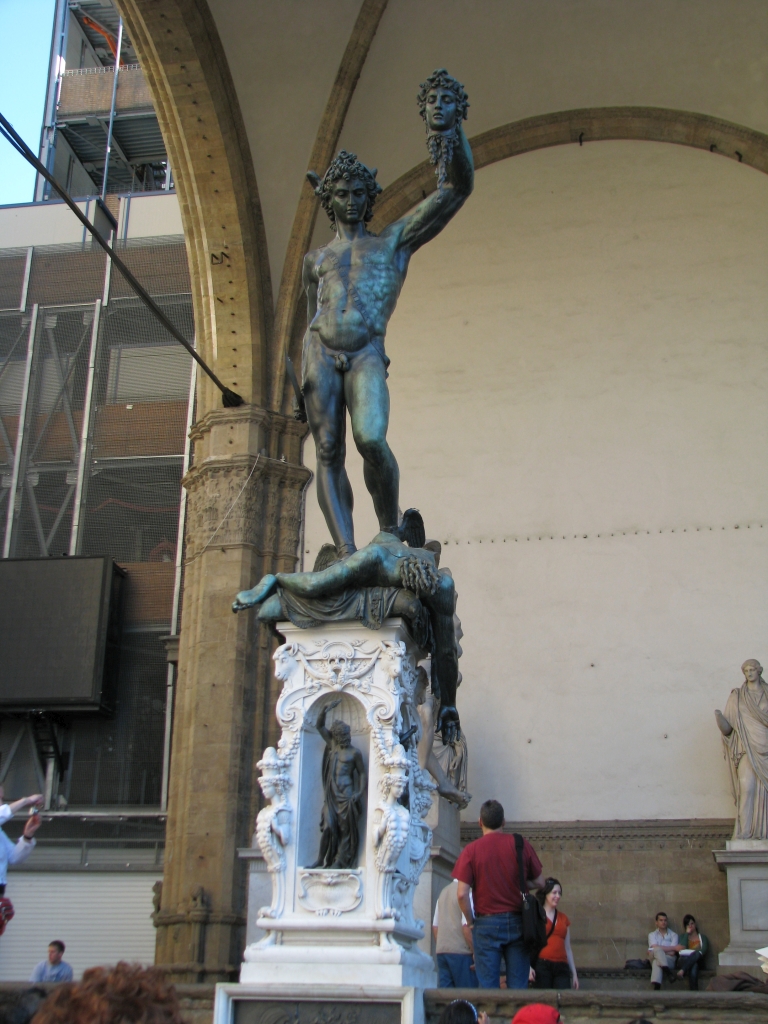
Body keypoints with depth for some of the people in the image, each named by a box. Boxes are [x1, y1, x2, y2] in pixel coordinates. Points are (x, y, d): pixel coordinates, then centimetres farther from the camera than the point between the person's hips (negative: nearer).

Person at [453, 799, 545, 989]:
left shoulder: (471, 850, -4)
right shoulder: (521, 844, 1)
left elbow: (462, 894, -9)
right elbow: (539, 882, 8)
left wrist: (471, 921, 5)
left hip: (486, 923, -2)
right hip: (517, 922, 2)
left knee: (488, 987, 1)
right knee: (518, 987, 5)